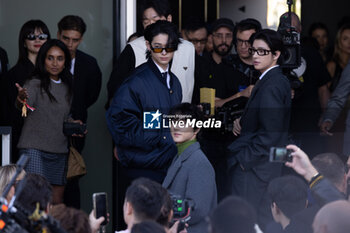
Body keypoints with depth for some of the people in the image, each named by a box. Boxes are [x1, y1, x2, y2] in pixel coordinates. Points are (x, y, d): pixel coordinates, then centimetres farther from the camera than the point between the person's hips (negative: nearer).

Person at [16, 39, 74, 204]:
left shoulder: (66, 87, 14)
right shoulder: (35, 84, -7)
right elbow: (25, 104, -29)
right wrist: (21, 100, -51)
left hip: (59, 152, 6)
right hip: (34, 149, -6)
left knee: (57, 202, 6)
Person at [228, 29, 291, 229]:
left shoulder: (271, 86, -17)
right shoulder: (280, 81, 14)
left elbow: (270, 134, -22)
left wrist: (242, 160, -16)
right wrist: (242, 121, 3)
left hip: (254, 169, -10)